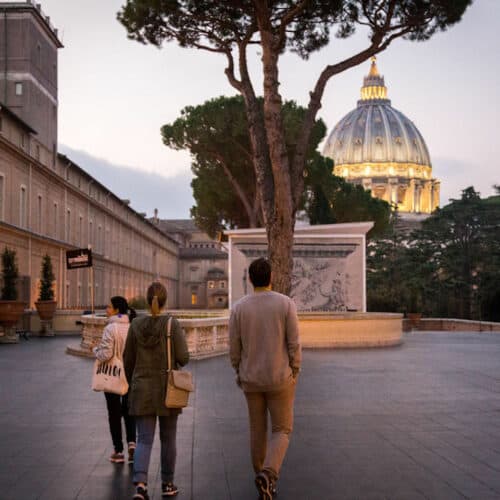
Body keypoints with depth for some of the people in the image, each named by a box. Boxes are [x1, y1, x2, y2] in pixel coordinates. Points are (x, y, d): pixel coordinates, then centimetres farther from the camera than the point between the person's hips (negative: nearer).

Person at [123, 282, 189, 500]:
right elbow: (183, 357, -12)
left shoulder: (136, 325, -1)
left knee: (144, 439, 2)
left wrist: (132, 385, 20)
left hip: (142, 390, 1)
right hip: (167, 390, -1)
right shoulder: (172, 323, -9)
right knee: (168, 438, 14)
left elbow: (128, 360, 5)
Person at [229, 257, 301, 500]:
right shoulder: (286, 303, -12)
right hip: (279, 379, -2)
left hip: (251, 379, 2)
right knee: (281, 431, 7)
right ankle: (267, 475, -17)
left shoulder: (239, 307, -7)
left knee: (258, 430, 17)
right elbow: (294, 344, -11)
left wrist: (240, 373, 14)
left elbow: (234, 348, -3)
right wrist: (294, 375, 1)